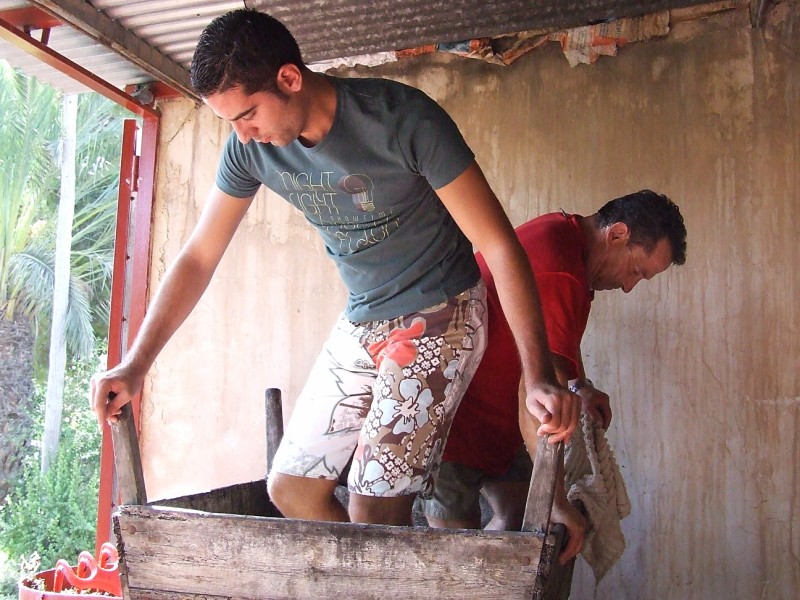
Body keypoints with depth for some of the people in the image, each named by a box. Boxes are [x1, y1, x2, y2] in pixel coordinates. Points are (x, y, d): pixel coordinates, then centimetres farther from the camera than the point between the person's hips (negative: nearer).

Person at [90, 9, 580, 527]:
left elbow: (498, 244, -22)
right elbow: (199, 257, 2)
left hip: (439, 315, -6)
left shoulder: (404, 120, -23)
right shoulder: (250, 147, -6)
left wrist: (540, 377, -30)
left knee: (373, 511, -14)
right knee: (290, 488, 8)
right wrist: (135, 366, -4)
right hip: (360, 324, 7)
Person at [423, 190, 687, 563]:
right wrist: (556, 501, -32)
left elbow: (557, 334, 23)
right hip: (452, 419, -10)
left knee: (521, 515, 8)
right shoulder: (558, 274, -30)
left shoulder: (563, 230, 3)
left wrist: (580, 386, 10)